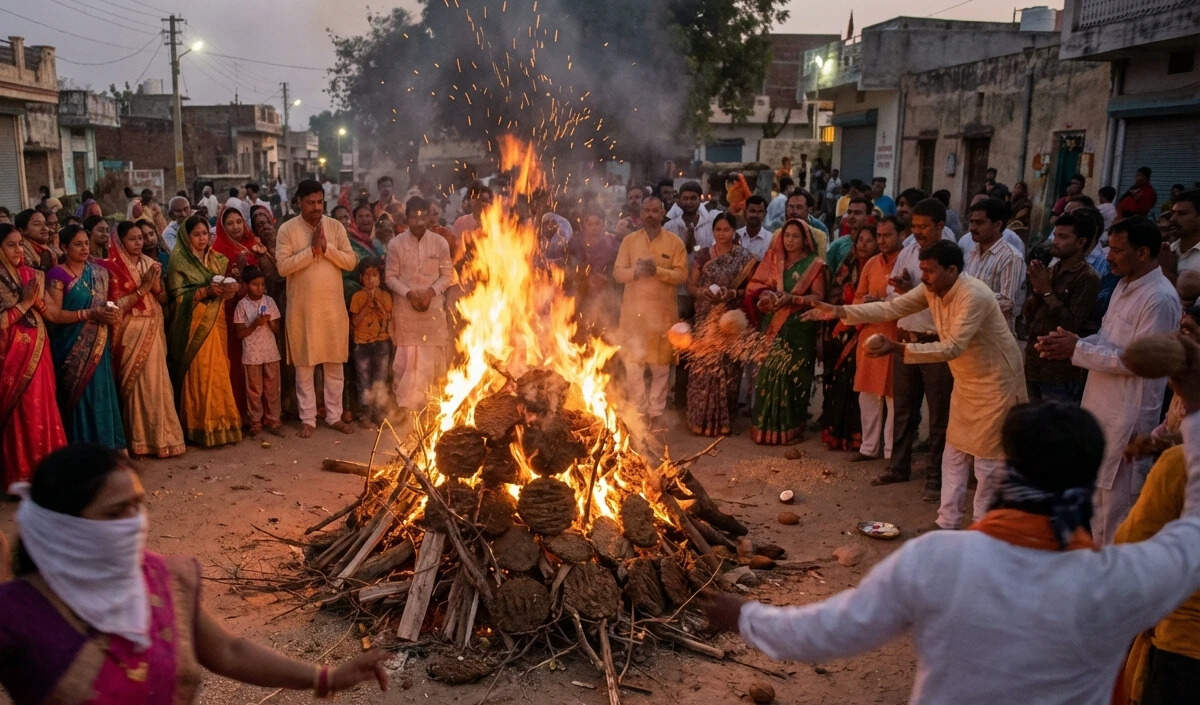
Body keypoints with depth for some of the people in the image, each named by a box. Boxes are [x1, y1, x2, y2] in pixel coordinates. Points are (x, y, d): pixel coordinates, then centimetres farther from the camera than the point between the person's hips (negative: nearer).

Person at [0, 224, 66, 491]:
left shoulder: (30, 274, 8)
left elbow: (49, 312, 10)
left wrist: (38, 300, -9)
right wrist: (24, 303, -14)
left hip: (37, 351, 6)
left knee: (43, 408, 9)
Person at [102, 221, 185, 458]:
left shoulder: (151, 264, 10)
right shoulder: (114, 267, -5)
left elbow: (163, 300, 12)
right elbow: (116, 304, -11)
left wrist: (156, 286, -7)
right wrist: (142, 289, -16)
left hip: (153, 332, 5)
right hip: (131, 333, -5)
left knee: (156, 382, 6)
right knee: (137, 384, -4)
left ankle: (159, 435, 14)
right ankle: (140, 439, 3)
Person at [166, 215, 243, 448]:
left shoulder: (216, 259, 15)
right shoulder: (179, 259, -1)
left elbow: (224, 286, 17)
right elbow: (177, 295, -8)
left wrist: (229, 290, -6)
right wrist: (205, 291, -20)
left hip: (215, 322, 5)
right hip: (194, 324, -5)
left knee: (218, 372, 3)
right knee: (198, 374, -8)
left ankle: (220, 422, 9)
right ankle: (200, 426, -2)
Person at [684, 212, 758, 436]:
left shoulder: (744, 258, 3)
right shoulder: (703, 255, 8)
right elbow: (691, 285, 9)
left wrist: (732, 293, -14)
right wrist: (701, 292, -12)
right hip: (706, 318, 1)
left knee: (727, 366, 0)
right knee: (702, 365, -3)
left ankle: (722, 419, 11)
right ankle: (701, 418, 8)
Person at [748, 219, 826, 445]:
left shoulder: (814, 265, 4)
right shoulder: (773, 260, 14)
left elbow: (818, 297, -5)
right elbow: (756, 286, 8)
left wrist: (792, 299, -18)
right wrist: (766, 296, -13)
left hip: (799, 330, -3)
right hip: (772, 327, 3)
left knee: (792, 376, -6)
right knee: (767, 374, -2)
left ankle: (790, 428, 3)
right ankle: (765, 426, 7)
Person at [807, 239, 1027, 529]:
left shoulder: (973, 296, -30)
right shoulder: (931, 290, -4)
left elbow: (953, 348, -35)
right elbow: (891, 308, -4)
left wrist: (898, 348, -40)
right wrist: (841, 312, -14)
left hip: (995, 382, -9)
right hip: (966, 381, 9)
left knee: (989, 458, 1)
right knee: (954, 455, 11)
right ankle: (947, 523, 20)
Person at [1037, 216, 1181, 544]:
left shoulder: (1160, 298, -20)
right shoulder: (1125, 285, 10)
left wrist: (1077, 349, -20)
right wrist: (1069, 343, -1)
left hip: (1128, 415, -10)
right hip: (1101, 406, 10)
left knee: (1117, 497, 2)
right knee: (1097, 493, 21)